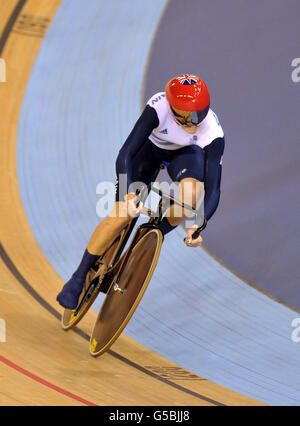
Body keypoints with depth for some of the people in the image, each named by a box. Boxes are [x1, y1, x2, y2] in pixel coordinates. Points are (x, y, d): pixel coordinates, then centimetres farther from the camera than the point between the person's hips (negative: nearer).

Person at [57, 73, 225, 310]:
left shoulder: (213, 133, -36)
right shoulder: (158, 108, -40)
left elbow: (213, 190, -33)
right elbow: (125, 155, -40)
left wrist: (198, 225, -48)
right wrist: (128, 194, -55)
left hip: (185, 152, 1)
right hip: (150, 147, -1)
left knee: (192, 193, -33)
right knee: (121, 215, -13)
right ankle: (79, 277, 3)